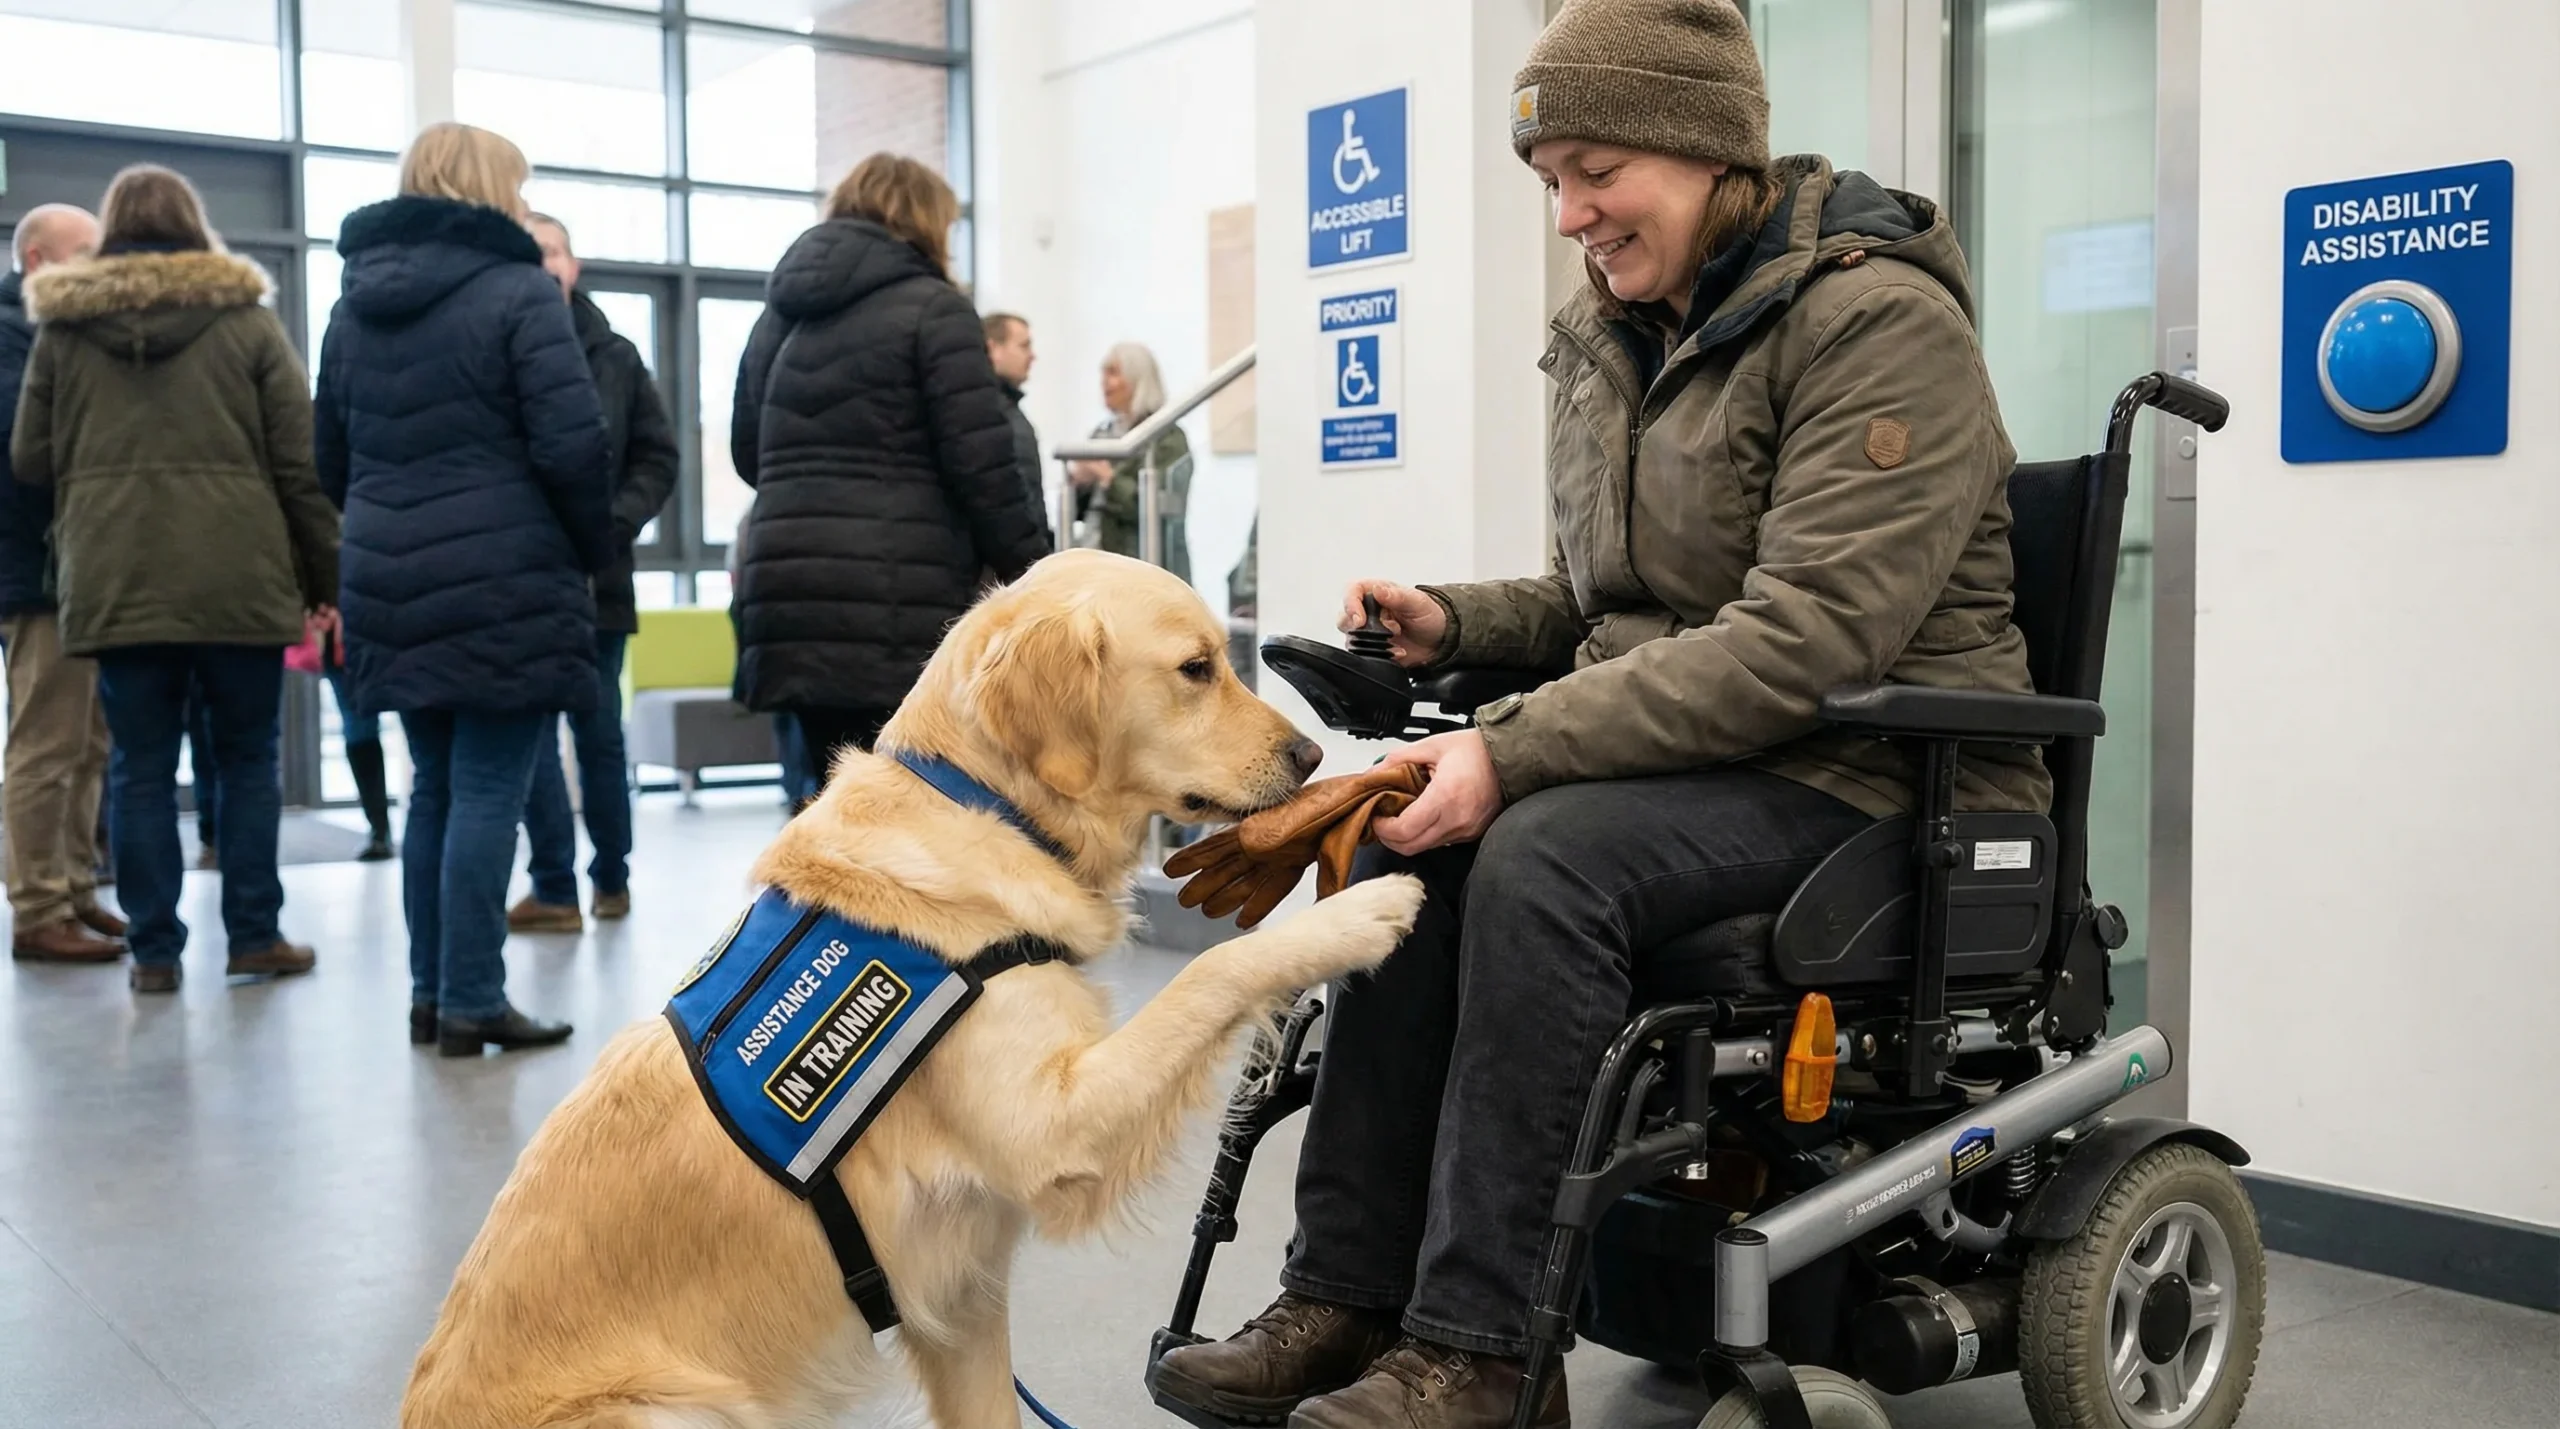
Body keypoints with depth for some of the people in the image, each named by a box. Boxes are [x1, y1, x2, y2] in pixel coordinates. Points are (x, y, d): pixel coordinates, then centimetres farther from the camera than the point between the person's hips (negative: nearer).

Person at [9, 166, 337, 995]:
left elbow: (31, 460, 11)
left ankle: (154, 949, 10)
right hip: (238, 576, -1)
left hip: (114, 580, 1)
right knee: (247, 758, 10)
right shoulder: (245, 319, 3)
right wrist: (325, 576, 5)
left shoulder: (62, 327, 7)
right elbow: (299, 461, 0)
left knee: (141, 767, 7)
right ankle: (253, 935, 13)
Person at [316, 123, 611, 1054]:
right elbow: (572, 445, -14)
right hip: (506, 585, -7)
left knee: (433, 789, 14)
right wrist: (595, 550, -1)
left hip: (392, 586, 7)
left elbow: (333, 461, 17)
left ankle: (431, 993, 18)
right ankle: (471, 1003, -1)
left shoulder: (354, 304, 15)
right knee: (488, 793, -3)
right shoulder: (517, 292, -7)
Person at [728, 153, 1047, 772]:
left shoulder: (779, 315, 18)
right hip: (898, 603, -6)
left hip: (786, 593, 6)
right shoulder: (932, 309, -2)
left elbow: (746, 452, 23)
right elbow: (982, 468, -8)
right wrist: (1036, 578, 0)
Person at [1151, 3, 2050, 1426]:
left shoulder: (1878, 321, -14)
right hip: (1694, 756, 8)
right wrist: (1454, 623, 0)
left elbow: (1804, 638, -24)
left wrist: (1516, 751, -27)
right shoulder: (1618, 339, 12)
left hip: (1873, 770, -7)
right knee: (1404, 848, -15)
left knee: (1542, 858, -31)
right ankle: (1348, 1297, -10)